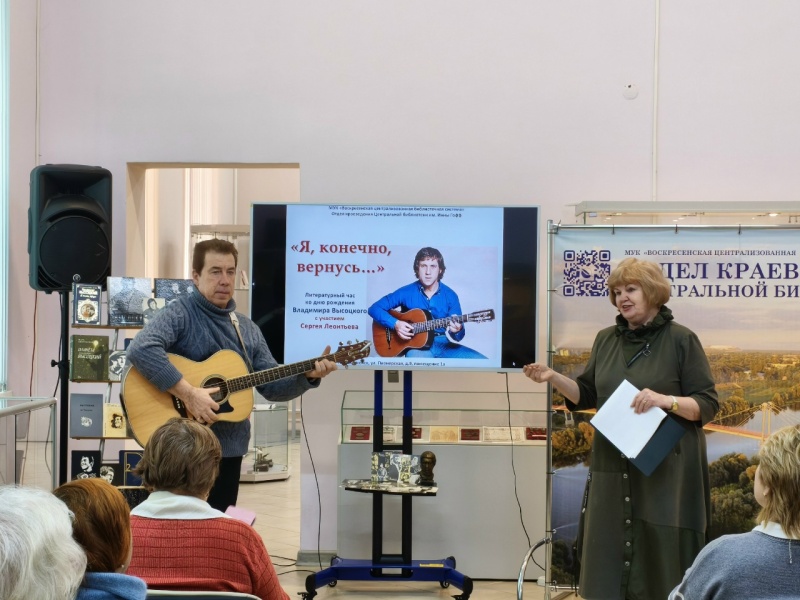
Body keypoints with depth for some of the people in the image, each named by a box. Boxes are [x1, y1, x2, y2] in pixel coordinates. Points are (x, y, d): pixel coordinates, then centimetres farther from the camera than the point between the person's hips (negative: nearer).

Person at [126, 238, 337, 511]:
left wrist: (308, 376, -7)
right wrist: (189, 394, -30)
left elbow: (272, 386, 11)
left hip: (229, 448, 7)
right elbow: (140, 350, -28)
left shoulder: (248, 329, 12)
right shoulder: (180, 314, -10)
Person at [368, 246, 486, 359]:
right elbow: (374, 308, 0)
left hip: (443, 344, 3)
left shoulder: (450, 296, 1)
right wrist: (395, 324, -16)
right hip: (416, 345, -3)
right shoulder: (406, 292, -2)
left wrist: (457, 331, -24)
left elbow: (458, 335, 2)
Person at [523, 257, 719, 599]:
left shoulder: (681, 340, -5)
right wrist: (553, 378, 1)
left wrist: (668, 400, -24)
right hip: (613, 469, 5)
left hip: (666, 470, -5)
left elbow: (708, 404, -7)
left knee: (661, 558, 0)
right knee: (608, 557, 6)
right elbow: (588, 395, 17)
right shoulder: (606, 340, 10)